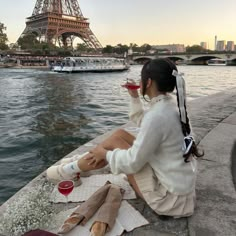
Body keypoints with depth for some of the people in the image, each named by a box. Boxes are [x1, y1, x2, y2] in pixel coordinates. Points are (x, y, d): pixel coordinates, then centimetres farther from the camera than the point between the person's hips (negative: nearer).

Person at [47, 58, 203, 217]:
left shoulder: (157, 116, -28)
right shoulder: (171, 105, 0)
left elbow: (132, 163, -23)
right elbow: (144, 125, 18)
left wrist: (105, 153, -7)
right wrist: (134, 97, 10)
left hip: (171, 196, -8)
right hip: (179, 183, 8)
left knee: (113, 142, -4)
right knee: (120, 134, 8)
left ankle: (72, 170, 18)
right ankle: (78, 164, 24)